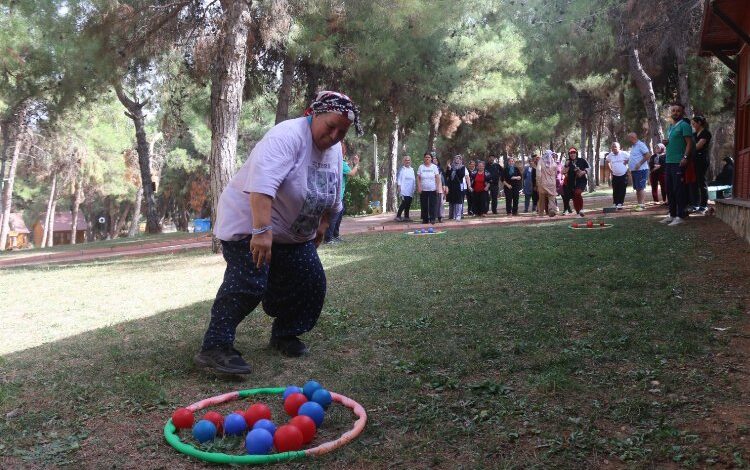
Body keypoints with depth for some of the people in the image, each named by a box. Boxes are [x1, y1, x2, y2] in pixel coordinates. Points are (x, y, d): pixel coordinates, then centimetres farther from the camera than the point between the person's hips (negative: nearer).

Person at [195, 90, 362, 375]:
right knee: (248, 284, -20)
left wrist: (321, 227, 21)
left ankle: (284, 335, 22)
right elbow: (262, 185, -38)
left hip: (294, 234, 8)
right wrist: (261, 231, -44)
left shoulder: (335, 150, 4)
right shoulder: (288, 136, -24)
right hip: (249, 223, -8)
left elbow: (333, 197, 19)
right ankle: (214, 348, -13)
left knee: (312, 284, 4)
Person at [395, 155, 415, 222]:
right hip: (404, 190, -7)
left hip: (410, 190, 7)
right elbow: (399, 178, -6)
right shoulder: (402, 169, -2)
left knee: (408, 204, 6)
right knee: (404, 203, -14)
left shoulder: (412, 169, 18)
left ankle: (406, 217, 13)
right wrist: (399, 186, -15)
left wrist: (414, 189, 17)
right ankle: (398, 216, -9)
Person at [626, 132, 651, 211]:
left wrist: (639, 163, -21)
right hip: (634, 170, 10)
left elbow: (648, 155, -18)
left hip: (641, 170, -10)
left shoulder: (641, 145, -11)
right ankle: (639, 204, 15)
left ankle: (642, 204, -10)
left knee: (641, 188, -10)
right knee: (637, 188, 11)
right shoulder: (633, 146, 18)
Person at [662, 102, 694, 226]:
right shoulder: (671, 127, 20)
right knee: (669, 189, 10)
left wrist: (685, 157, -24)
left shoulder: (684, 125, -5)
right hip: (669, 161, 8)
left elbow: (689, 143, -13)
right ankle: (672, 215, 18)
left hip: (679, 162, -8)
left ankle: (680, 216, -5)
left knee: (679, 189, -7)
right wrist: (665, 142, 7)